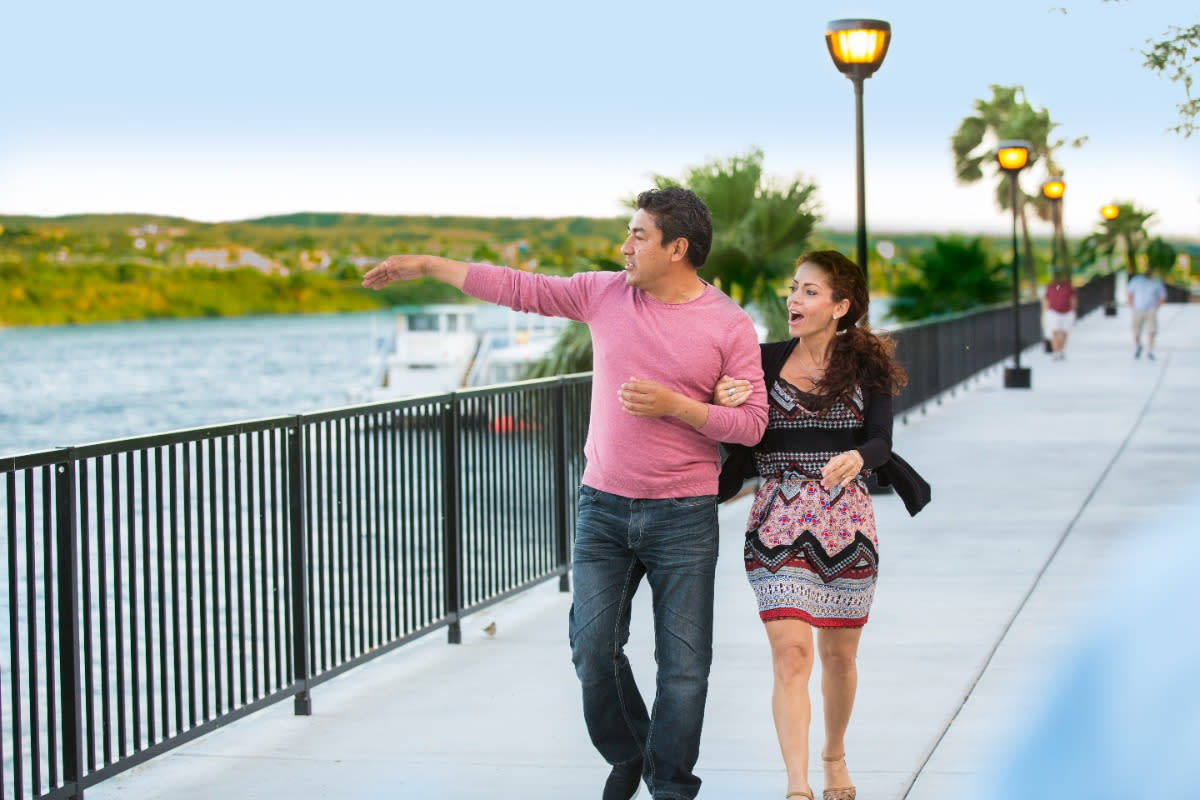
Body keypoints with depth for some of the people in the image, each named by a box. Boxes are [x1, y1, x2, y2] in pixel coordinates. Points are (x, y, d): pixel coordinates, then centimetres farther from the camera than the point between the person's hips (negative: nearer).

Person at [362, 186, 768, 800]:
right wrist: (425, 265, 6)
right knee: (593, 646, 2)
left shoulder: (729, 324, -6)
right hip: (603, 507, 3)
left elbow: (751, 422, -6)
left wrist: (673, 405, -18)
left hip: (682, 518, -3)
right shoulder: (604, 293, 3)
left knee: (683, 661, -1)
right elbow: (518, 288, 7)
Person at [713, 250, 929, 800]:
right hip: (779, 521, -1)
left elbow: (881, 443, -6)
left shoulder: (866, 366, 3)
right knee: (791, 653, -12)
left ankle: (835, 756, 37)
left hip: (847, 520, 1)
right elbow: (743, 445, 2)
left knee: (839, 653, 13)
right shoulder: (765, 362, 3)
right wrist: (724, 406, -19)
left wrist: (857, 458, -28)